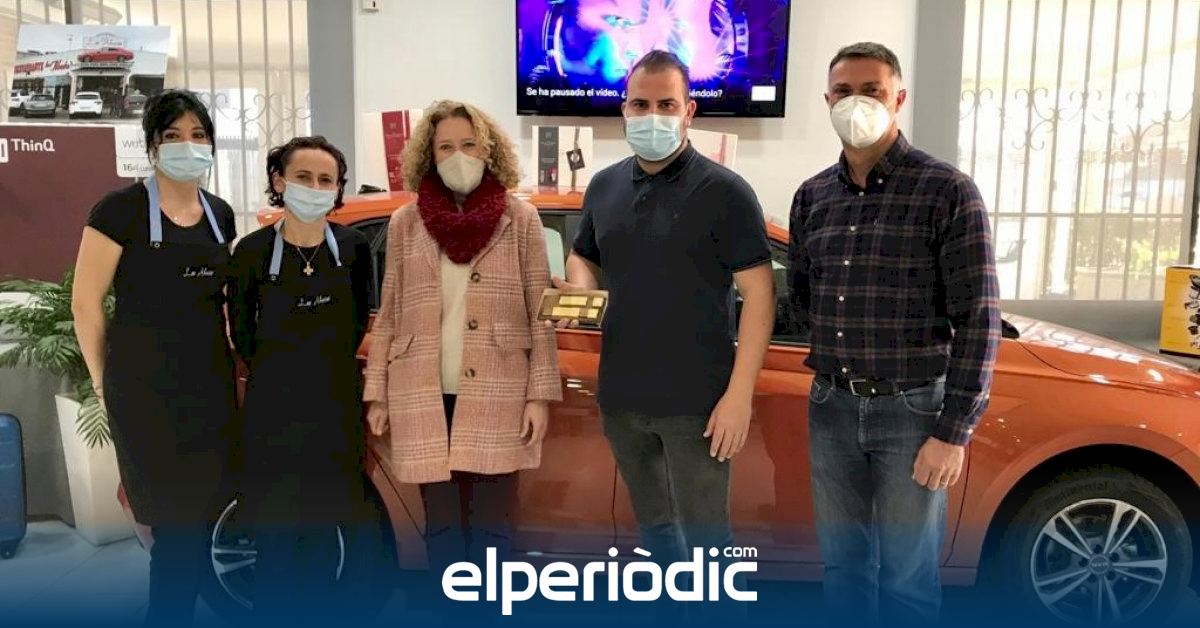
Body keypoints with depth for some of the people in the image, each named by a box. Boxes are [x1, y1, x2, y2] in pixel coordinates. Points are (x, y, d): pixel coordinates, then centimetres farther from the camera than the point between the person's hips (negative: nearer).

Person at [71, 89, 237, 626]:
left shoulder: (220, 214, 9)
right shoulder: (121, 209, -9)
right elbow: (85, 303, -7)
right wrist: (105, 382, -3)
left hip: (212, 386, 5)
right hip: (146, 390, -5)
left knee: (197, 520, 11)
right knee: (175, 524, 0)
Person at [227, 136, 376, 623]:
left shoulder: (354, 247, -4)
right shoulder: (253, 249, -9)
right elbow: (241, 331, 4)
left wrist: (327, 365, 10)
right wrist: (279, 370, 10)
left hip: (336, 407, 2)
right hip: (274, 410, -2)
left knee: (324, 532, 13)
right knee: (277, 538, 3)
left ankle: (317, 612, 30)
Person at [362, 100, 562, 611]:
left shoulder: (520, 219, 1)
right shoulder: (405, 223, 6)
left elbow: (540, 316, 0)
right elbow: (388, 318, 9)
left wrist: (540, 394, -5)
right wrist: (377, 393, 5)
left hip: (496, 396, -2)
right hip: (424, 397, 2)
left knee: (490, 524, 6)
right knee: (441, 525, 11)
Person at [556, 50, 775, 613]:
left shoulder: (723, 192, -9)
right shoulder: (604, 187, 8)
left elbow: (758, 294, -11)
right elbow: (584, 259, 21)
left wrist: (739, 395, -18)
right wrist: (576, 290, -4)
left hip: (696, 402, -5)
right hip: (621, 397, 6)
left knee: (704, 536, 5)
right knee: (653, 525, 20)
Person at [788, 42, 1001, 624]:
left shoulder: (947, 192, -8)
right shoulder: (811, 197, 6)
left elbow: (978, 319, -11)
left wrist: (954, 431, -14)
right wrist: (845, 347, 12)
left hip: (913, 411, -4)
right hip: (831, 408, 4)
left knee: (906, 576, 8)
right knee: (842, 564, 16)